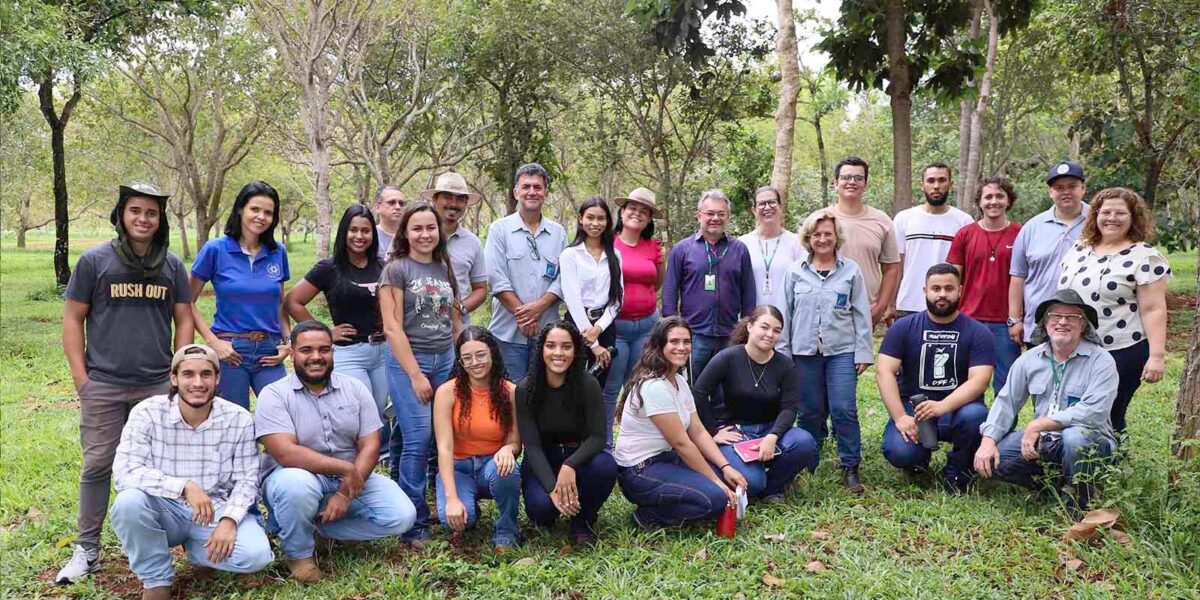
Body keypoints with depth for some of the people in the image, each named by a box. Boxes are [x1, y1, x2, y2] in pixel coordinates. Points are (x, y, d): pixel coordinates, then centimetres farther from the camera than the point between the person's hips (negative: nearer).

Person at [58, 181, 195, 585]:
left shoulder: (173, 266, 8)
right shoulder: (94, 261, 1)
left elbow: (184, 320, 12)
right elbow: (72, 319, 3)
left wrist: (177, 374, 5)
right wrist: (81, 378, -3)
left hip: (158, 385, 2)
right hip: (103, 385, -2)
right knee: (97, 465, 2)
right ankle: (87, 549, 14)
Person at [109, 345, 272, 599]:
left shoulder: (239, 419, -9)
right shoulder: (147, 413, -12)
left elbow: (246, 480, -5)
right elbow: (124, 472, -23)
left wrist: (229, 519, -24)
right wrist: (184, 486, -34)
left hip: (218, 509, 1)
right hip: (166, 510, -1)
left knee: (257, 554, -25)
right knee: (128, 502, -33)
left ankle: (197, 548, 10)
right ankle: (156, 579, -7)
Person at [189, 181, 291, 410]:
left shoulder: (278, 252, 6)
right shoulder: (216, 249, -3)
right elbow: (188, 302, 0)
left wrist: (287, 341, 2)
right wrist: (213, 342, -9)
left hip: (269, 352, 3)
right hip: (230, 352, -2)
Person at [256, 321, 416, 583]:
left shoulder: (355, 389, 0)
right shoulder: (275, 394, -11)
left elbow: (370, 447, -5)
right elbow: (286, 453, -24)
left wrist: (345, 493, -20)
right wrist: (346, 468, -25)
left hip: (351, 480, 4)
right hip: (299, 477, -4)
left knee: (402, 516, -16)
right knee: (297, 486, -39)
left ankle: (316, 523, 2)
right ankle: (298, 553, -8)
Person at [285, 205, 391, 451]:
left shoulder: (381, 268, 9)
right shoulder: (329, 268, -4)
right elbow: (292, 302, -4)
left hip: (383, 350, 5)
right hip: (348, 353, -5)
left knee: (380, 419, 11)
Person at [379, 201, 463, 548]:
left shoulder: (445, 269, 14)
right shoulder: (397, 269, -2)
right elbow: (392, 327, -8)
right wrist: (415, 375, -11)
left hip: (445, 360, 5)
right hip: (408, 360, -5)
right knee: (418, 439, -10)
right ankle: (414, 526, -3)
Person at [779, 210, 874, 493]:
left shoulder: (851, 271, 4)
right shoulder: (795, 272, 6)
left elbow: (862, 314, 4)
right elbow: (784, 314, 7)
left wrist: (863, 352, 0)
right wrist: (783, 352, 4)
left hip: (842, 351, -1)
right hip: (805, 351, 1)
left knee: (844, 410, -7)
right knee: (810, 413, 7)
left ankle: (850, 467, 4)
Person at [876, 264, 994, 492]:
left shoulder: (977, 332, -1)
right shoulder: (904, 327, 2)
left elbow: (979, 379, -13)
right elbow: (884, 372, -7)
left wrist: (943, 406, -30)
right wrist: (900, 417, -19)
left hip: (957, 407, 0)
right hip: (912, 407, 0)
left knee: (975, 415, -35)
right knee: (899, 453, -27)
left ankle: (958, 470, -3)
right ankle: (918, 459, 14)